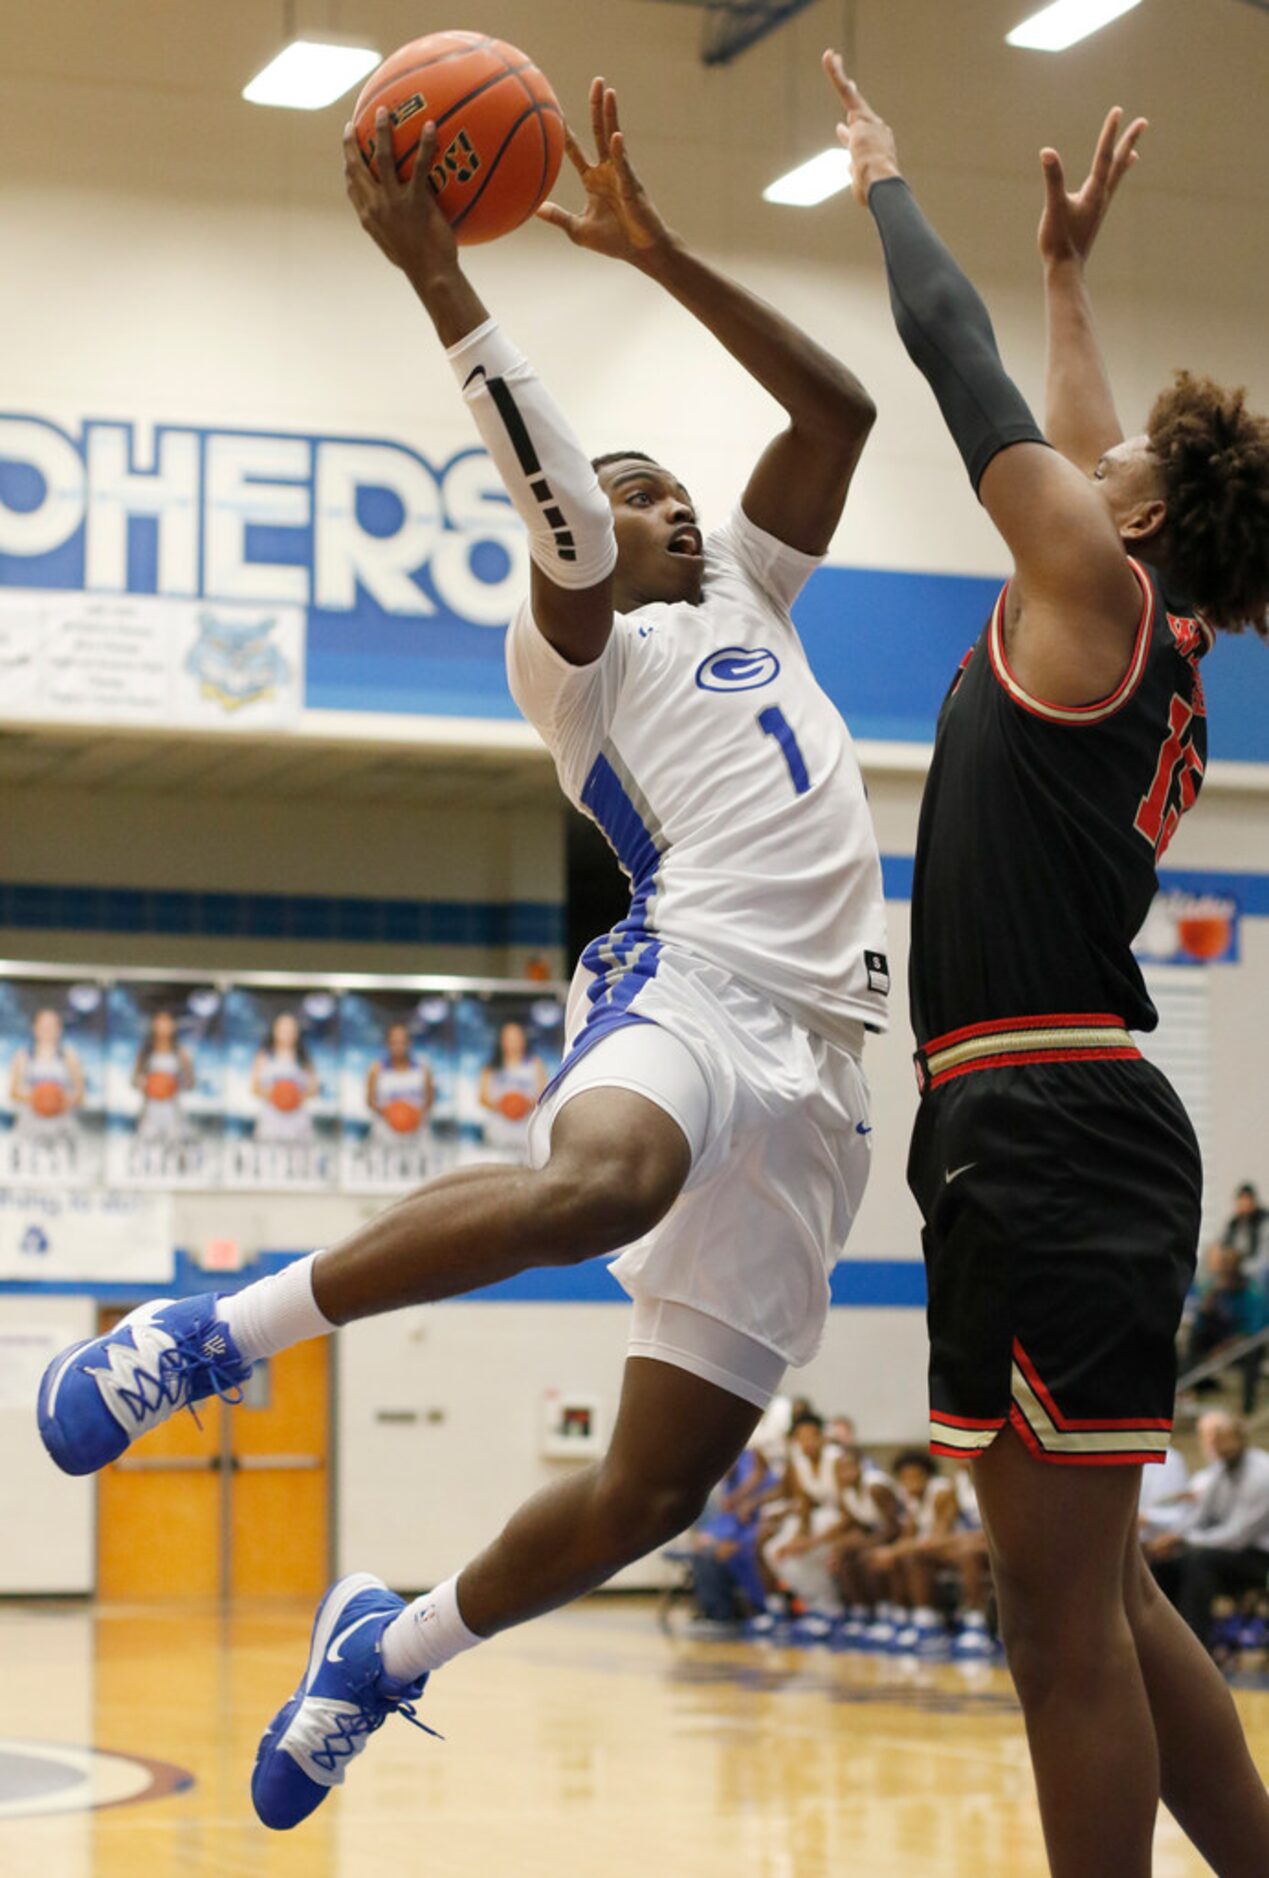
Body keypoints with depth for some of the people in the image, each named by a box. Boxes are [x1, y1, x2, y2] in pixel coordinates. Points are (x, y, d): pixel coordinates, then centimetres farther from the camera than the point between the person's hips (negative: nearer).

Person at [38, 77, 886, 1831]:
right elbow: (558, 513, -11)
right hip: (691, 982, -6)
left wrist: (655, 249, 18)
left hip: (812, 1061, 6)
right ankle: (225, 1329, -28)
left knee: (658, 1483, 1)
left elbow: (839, 406, 23)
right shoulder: (581, 648, 10)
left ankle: (392, 1645, 24)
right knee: (600, 1179, -44)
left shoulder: (746, 597, 29)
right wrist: (439, 276, -17)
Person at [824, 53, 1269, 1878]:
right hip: (1063, 1123, 10)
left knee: (1066, 1610, -8)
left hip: (1047, 1122, -10)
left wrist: (887, 177, 19)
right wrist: (1069, 269, 47)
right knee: (1098, 1596, 14)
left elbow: (957, 356, 4)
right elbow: (1081, 440, 37)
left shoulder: (1096, 592, -3)